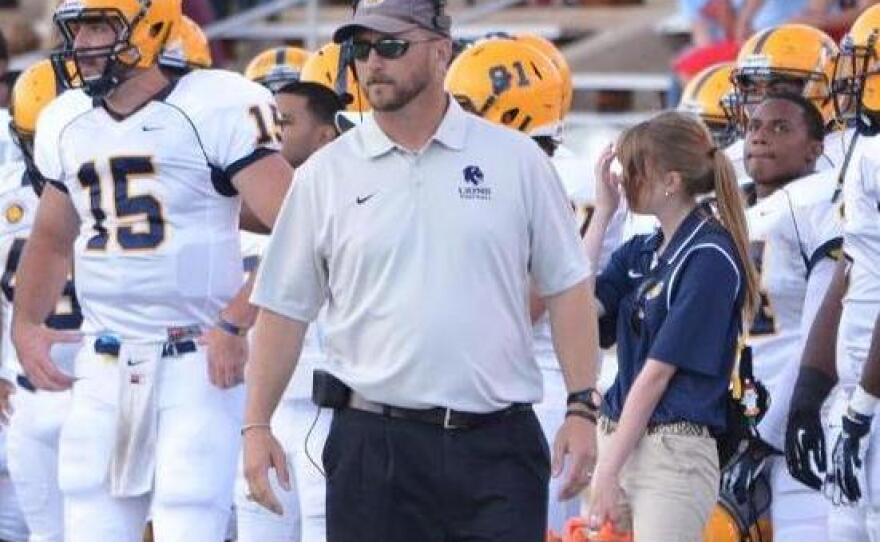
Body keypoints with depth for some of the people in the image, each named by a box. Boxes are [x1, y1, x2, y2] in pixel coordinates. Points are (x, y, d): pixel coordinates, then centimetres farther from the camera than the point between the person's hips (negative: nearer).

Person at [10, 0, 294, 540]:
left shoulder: (217, 110, -10)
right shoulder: (66, 125, 12)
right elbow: (52, 238, 28)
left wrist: (236, 323, -20)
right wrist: (25, 323, 13)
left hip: (198, 364, -7)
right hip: (103, 368, 7)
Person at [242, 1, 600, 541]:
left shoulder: (516, 161, 5)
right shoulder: (326, 175, 6)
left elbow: (567, 289, 7)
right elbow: (285, 308, 9)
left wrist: (582, 408, -1)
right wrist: (257, 424, 2)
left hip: (497, 442, -1)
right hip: (373, 447, 1)